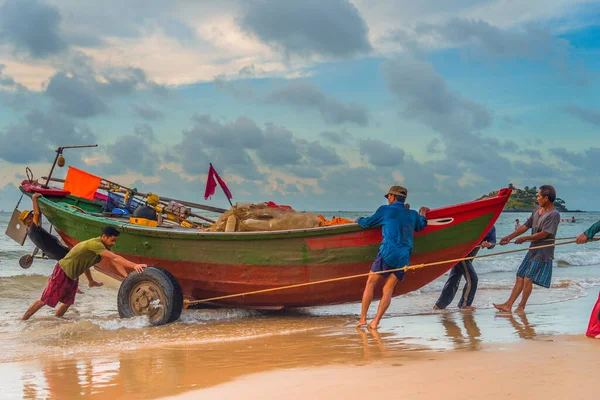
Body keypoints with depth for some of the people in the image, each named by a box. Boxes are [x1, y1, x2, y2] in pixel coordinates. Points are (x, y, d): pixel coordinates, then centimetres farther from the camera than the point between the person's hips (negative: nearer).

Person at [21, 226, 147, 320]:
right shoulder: (95, 244, -30)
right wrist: (134, 266, -42)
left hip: (73, 276, 9)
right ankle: (22, 320, 7)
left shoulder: (104, 246, -1)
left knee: (68, 302, 15)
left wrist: (127, 277, -19)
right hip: (63, 272, -9)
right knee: (45, 300, -3)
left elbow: (115, 261, -6)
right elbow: (115, 258, -38)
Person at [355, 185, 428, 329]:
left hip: (388, 253, -4)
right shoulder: (412, 214, 18)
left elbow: (367, 222, 15)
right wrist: (422, 214, 57)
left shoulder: (385, 210, 6)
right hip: (404, 257, 4)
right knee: (388, 289, 4)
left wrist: (359, 220, 37)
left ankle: (362, 318, 0)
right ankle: (376, 321, -7)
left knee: (370, 283, 5)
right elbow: (421, 226, 38)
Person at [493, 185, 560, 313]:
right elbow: (526, 226, 15)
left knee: (528, 279, -10)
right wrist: (509, 237, 14)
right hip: (532, 251, 8)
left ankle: (521, 306, 3)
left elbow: (544, 234, -20)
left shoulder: (554, 215, -16)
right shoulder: (537, 211, 10)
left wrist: (525, 238, -9)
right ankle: (508, 305, 10)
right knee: (520, 277, 7)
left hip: (542, 254, -8)